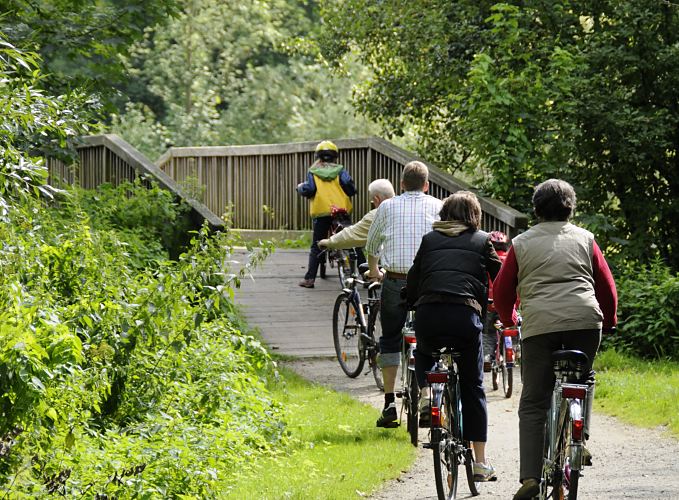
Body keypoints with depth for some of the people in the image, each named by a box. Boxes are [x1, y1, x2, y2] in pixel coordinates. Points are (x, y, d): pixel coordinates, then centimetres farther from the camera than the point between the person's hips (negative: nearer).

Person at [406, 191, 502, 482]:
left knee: (424, 354, 36)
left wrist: (413, 306, 33)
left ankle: (428, 396, 9)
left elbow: (413, 282, 17)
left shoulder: (430, 239, 20)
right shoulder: (482, 241, 16)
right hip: (466, 314, -1)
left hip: (428, 313, 1)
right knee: (472, 388, 9)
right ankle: (480, 463, 8)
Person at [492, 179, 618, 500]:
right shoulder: (585, 239, 15)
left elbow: (501, 291, 15)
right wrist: (608, 322, 30)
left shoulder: (522, 244, 13)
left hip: (539, 325, -1)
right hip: (585, 322, 1)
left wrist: (508, 319, 34)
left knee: (533, 405, 1)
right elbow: (607, 287, 15)